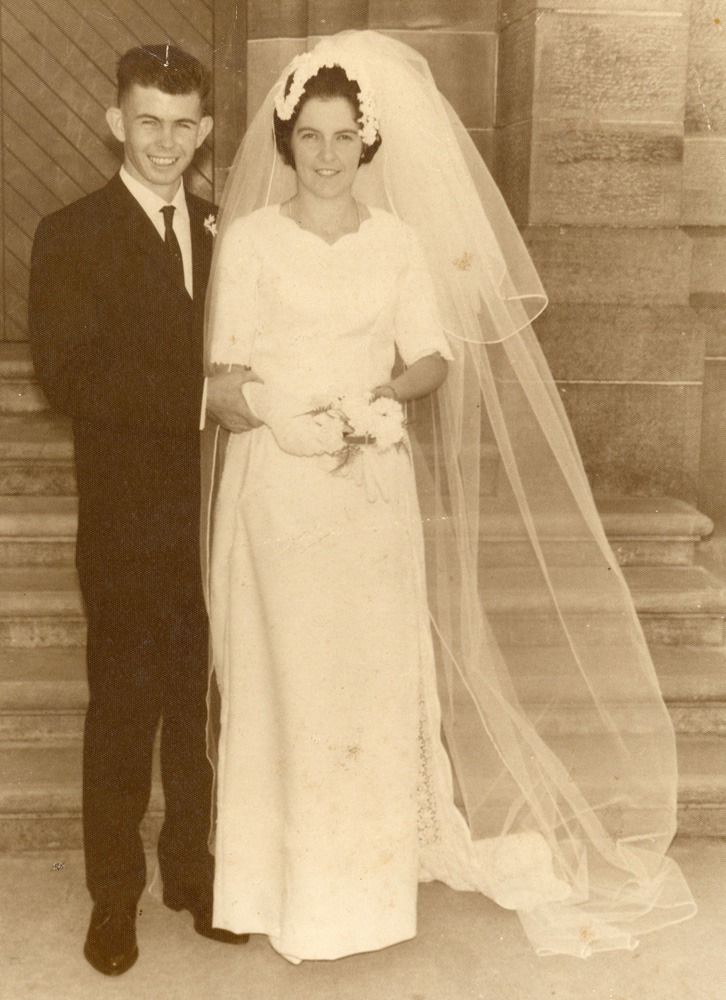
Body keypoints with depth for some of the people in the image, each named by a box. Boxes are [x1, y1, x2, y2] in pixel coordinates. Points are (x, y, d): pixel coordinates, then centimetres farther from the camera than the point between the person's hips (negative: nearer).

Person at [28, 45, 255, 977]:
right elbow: (65, 373, -15)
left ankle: (194, 866, 32)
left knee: (202, 701, 13)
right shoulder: (71, 236, -5)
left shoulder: (226, 229, 9)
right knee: (123, 707, 8)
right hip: (128, 520, -3)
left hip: (221, 511, 4)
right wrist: (201, 395, -22)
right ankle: (114, 893, 25)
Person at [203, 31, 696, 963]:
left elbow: (434, 361, 5)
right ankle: (285, 881, 19)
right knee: (281, 673, 2)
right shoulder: (249, 239, 1)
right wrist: (304, 423, -18)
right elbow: (227, 370, -3)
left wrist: (378, 396, -15)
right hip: (276, 484, -1)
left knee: (375, 670, 5)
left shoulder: (399, 241, 6)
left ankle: (367, 876, 24)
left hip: (376, 489, 2)